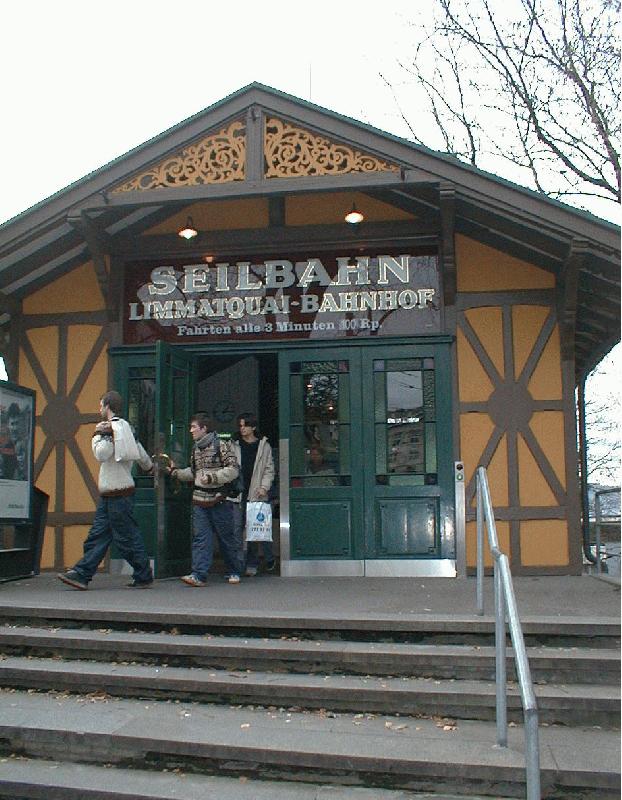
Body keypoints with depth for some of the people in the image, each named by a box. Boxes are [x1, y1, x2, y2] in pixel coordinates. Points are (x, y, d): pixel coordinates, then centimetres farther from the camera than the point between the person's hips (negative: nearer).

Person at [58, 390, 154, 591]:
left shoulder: (117, 427, -13)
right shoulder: (124, 427, 16)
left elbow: (101, 454, -23)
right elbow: (140, 450, 27)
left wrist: (99, 435, -6)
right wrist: (149, 466, 46)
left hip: (119, 494, -10)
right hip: (108, 494, 10)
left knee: (127, 537, -1)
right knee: (97, 535, 6)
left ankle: (144, 577, 9)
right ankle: (82, 574, 5)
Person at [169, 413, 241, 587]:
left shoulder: (222, 445, -7)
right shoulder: (195, 448, 14)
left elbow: (233, 469, -13)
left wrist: (212, 477, -20)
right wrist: (176, 472, 12)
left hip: (219, 499, -5)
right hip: (199, 500, 5)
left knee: (226, 537, 6)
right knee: (200, 537, -4)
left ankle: (234, 572, 21)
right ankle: (198, 574, -7)